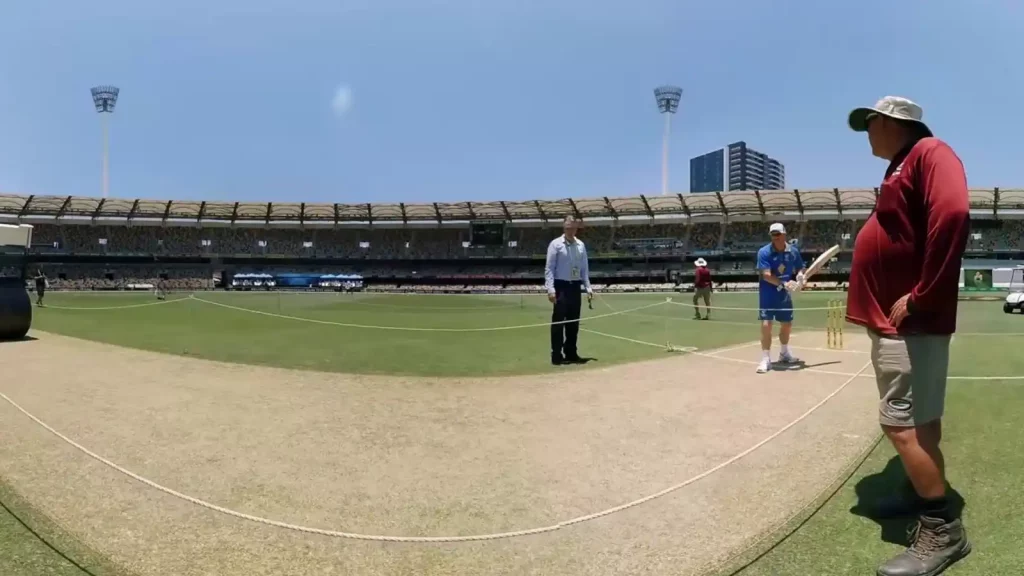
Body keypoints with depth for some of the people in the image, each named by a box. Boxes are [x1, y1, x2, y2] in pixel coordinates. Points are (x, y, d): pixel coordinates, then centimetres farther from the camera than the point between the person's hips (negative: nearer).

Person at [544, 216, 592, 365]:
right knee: (558, 321, -4)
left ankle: (571, 353, 19)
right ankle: (556, 355, 1)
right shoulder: (556, 244, -5)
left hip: (575, 287, 5)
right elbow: (549, 268, -8)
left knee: (574, 322, 10)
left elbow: (585, 268, 14)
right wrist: (550, 289, -17)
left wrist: (588, 287, 7)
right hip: (561, 286, -5)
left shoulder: (581, 245, 9)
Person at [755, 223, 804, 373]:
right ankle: (766, 360, -5)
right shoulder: (764, 252, -16)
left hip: (785, 295, 5)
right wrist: (783, 284, -36)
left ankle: (784, 354, 38)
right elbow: (766, 275, -24)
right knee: (766, 325, -13)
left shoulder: (793, 251, -2)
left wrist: (800, 276, -15)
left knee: (787, 324, 16)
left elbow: (799, 269, 10)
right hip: (768, 295, -5)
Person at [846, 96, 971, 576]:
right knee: (916, 420, 19)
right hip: (893, 323, 10)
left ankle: (942, 529, 2)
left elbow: (953, 216, -27)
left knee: (903, 424, -8)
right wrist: (881, 311, 15)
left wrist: (920, 297, -24)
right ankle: (921, 493, 33)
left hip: (910, 324, -10)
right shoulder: (901, 168, 20)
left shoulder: (929, 153, -11)